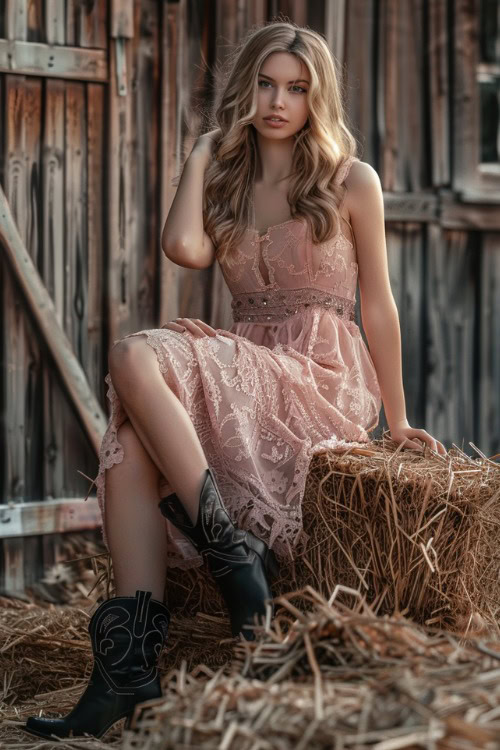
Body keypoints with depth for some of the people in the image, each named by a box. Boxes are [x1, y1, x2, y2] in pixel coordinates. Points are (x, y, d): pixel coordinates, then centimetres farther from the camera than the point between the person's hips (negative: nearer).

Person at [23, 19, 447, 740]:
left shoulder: (351, 182, 7)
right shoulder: (226, 181, 18)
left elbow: (378, 307, 9)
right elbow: (183, 246, -5)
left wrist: (397, 421, 12)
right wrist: (206, 148, 9)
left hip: (326, 381, -5)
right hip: (246, 370, 5)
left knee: (135, 357, -28)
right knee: (130, 438, -28)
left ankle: (232, 552, -28)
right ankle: (130, 660, -33)